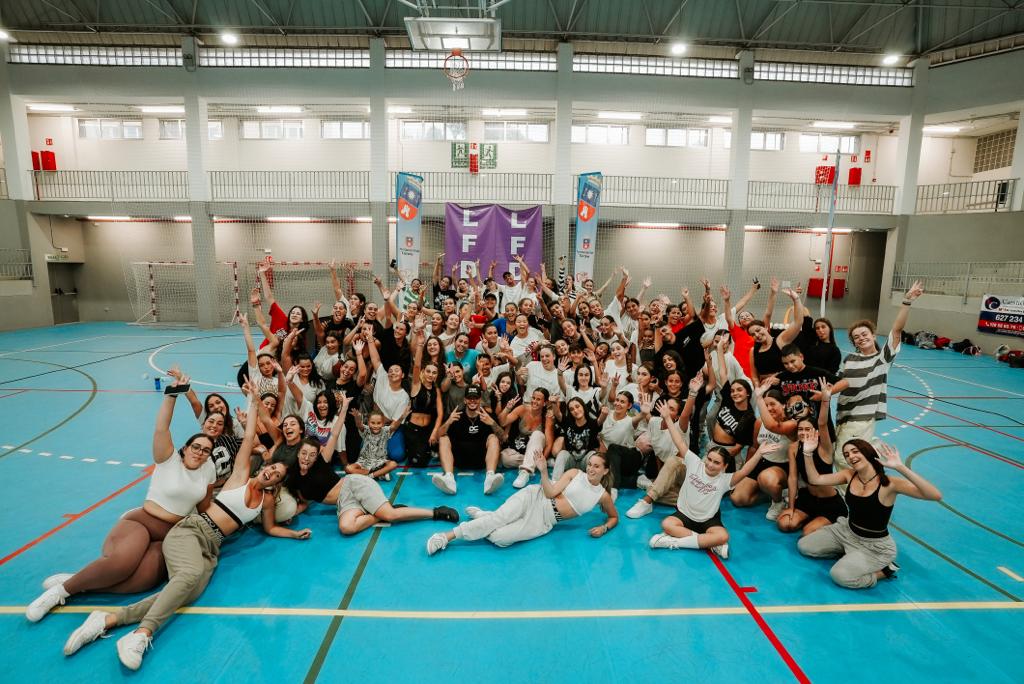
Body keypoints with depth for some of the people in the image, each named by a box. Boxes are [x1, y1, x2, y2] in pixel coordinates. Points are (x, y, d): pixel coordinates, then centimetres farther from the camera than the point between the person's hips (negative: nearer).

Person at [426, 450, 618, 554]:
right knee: (498, 518, -28)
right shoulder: (575, 473, 3)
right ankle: (447, 536, -14)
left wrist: (604, 528, 0)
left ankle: (483, 516, 5)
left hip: (545, 521, 1)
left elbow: (614, 517, 20)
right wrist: (543, 471, -21)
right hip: (535, 497, 0)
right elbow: (550, 492, -6)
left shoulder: (603, 496, 6)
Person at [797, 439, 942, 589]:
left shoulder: (889, 483, -24)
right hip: (846, 531, 6)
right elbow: (814, 479, -8)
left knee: (840, 575, -25)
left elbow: (935, 495, -36)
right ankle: (850, 554, 15)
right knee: (803, 546, 2)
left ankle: (885, 570, 1)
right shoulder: (849, 475, -8)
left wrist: (900, 467, -45)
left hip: (875, 545, -6)